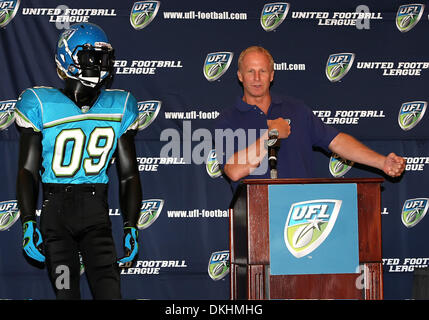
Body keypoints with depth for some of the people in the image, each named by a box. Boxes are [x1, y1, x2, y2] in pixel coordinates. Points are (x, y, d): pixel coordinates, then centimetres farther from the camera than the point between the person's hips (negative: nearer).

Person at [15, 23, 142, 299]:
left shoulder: (119, 107, 6)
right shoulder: (40, 105, -3)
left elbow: (129, 175, 9)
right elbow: (27, 170, -1)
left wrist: (131, 229, 3)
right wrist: (28, 224, -10)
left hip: (96, 209, 2)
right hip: (56, 210, -1)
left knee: (110, 291, -9)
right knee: (66, 291, 0)